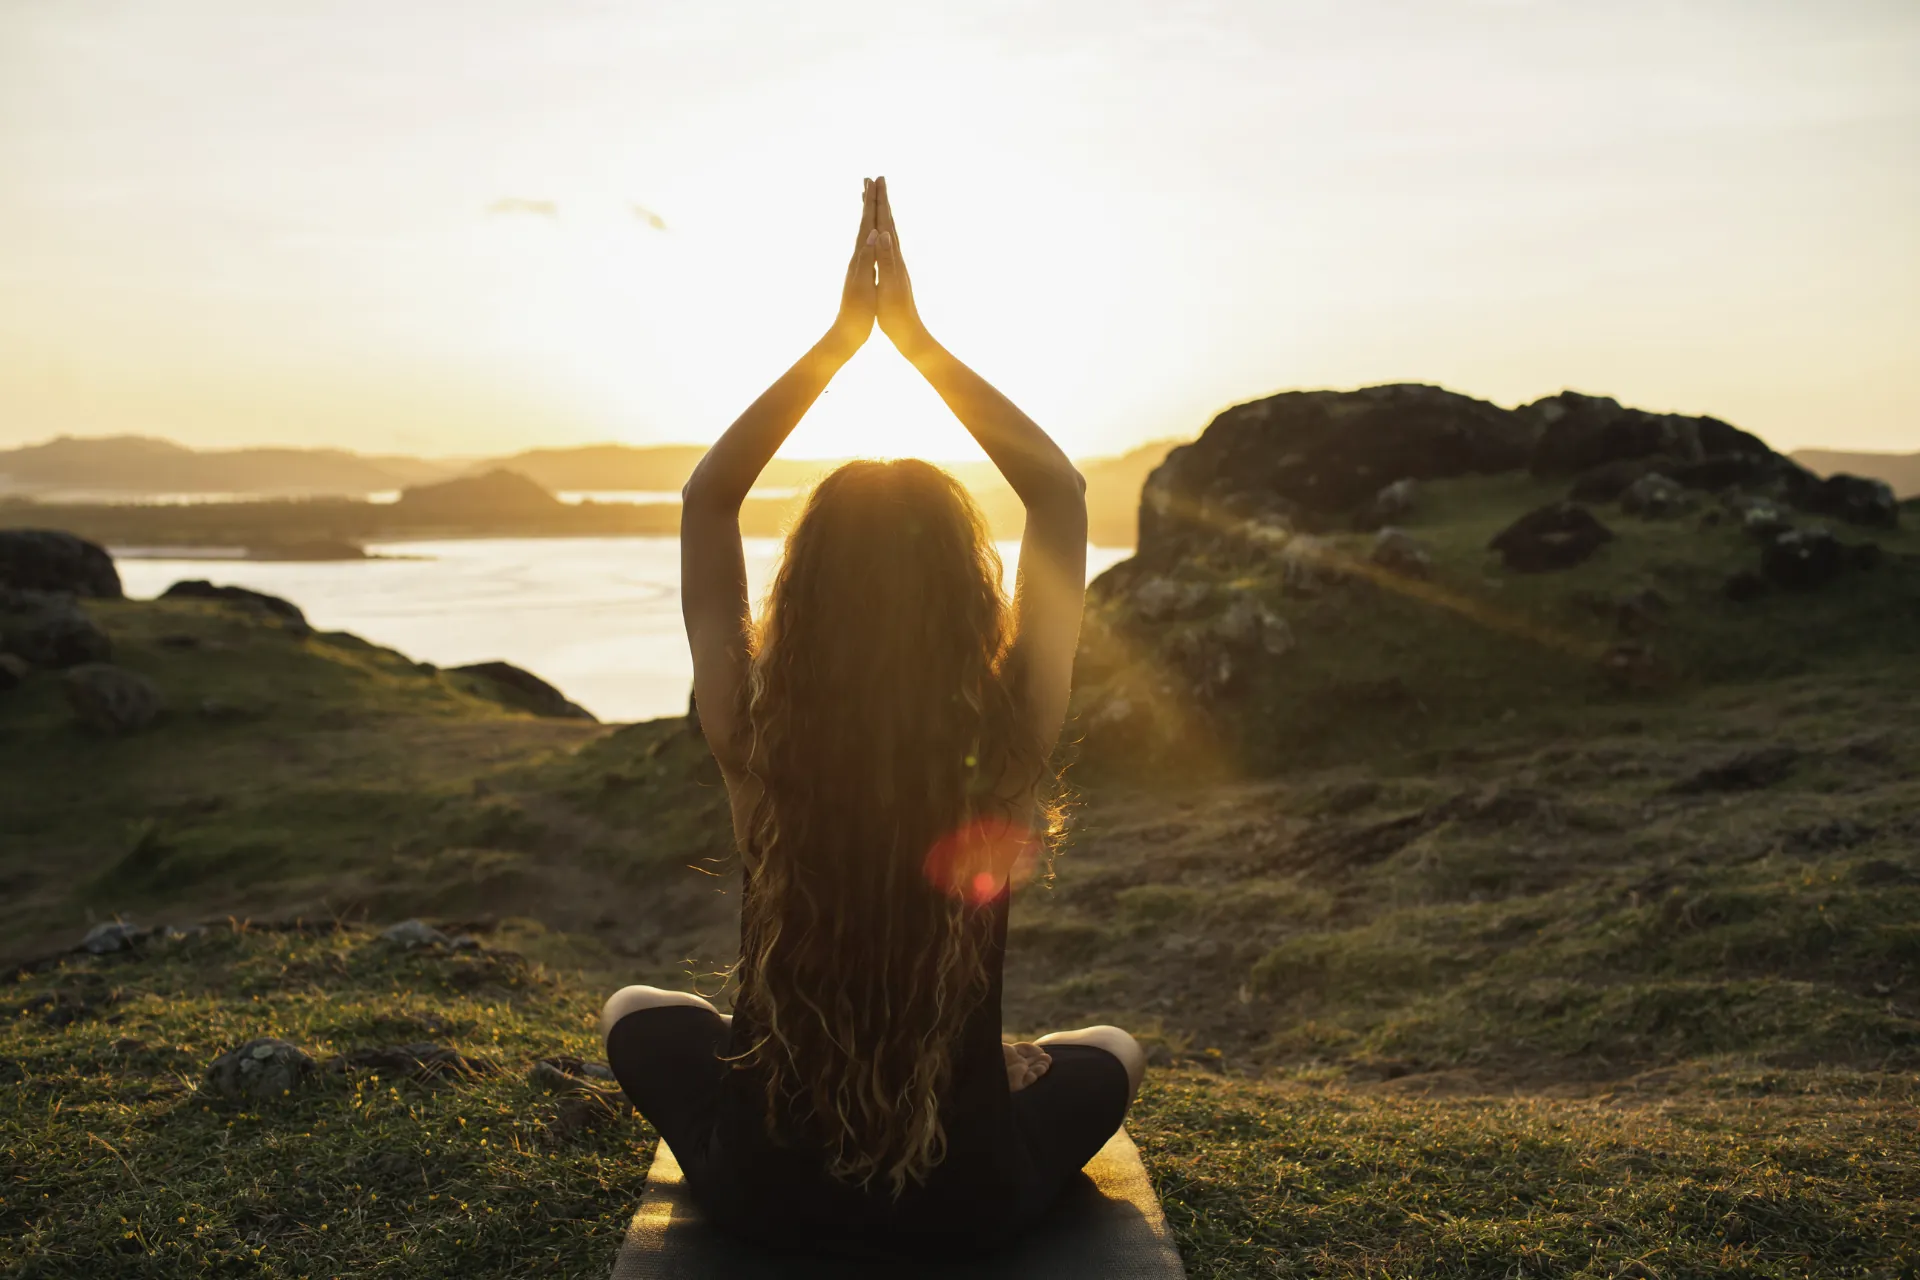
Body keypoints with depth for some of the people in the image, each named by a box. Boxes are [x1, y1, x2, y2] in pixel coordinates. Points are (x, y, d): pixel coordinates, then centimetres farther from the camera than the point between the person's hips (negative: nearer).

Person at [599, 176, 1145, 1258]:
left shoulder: (757, 743, -21)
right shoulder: (1006, 752, -21)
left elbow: (709, 495, -6)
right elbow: (1060, 491, -9)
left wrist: (841, 336, -7)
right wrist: (917, 337, -9)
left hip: (768, 1198, 0)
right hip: (968, 1206, 0)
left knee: (639, 1011, 31)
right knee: (1112, 1050, 32)